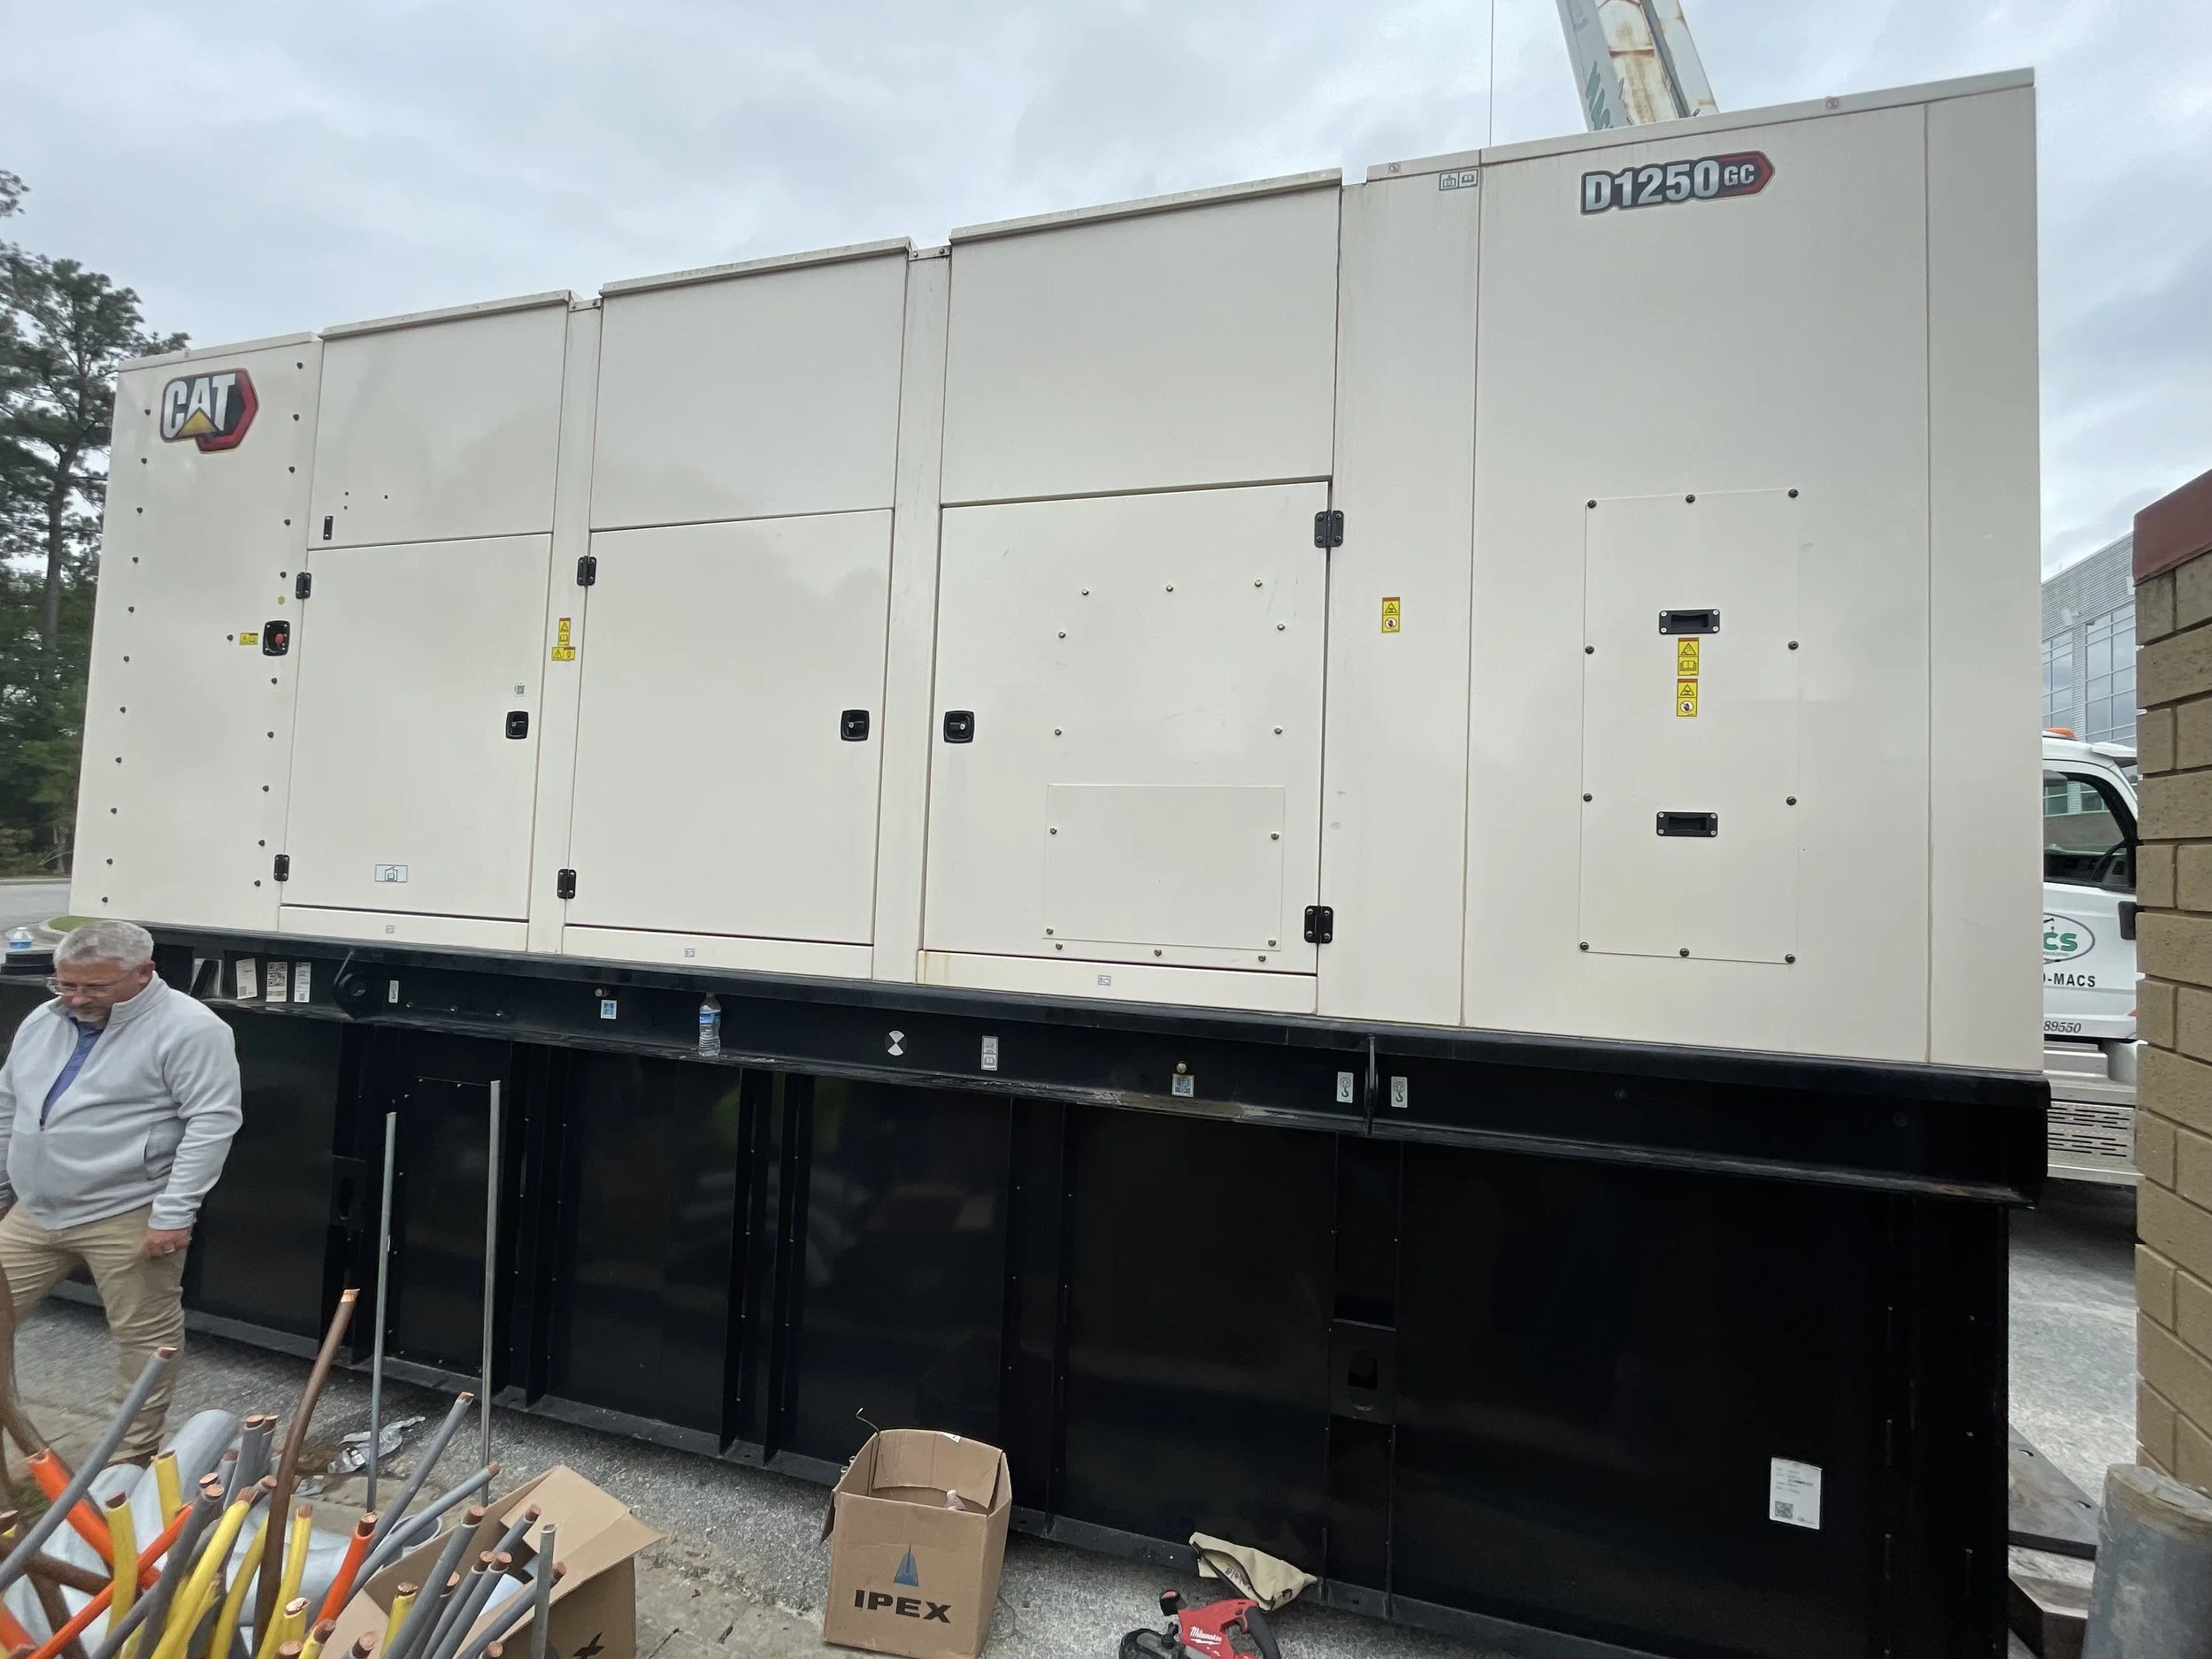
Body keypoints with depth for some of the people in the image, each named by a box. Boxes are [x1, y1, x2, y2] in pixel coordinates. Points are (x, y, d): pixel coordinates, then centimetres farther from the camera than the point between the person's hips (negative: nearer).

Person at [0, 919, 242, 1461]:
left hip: (128, 1216, -7)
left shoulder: (187, 1028, -18)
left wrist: (174, 1213, -22)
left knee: (145, 1338, 4)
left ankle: (133, 1458, 20)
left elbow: (213, 1121, -20)